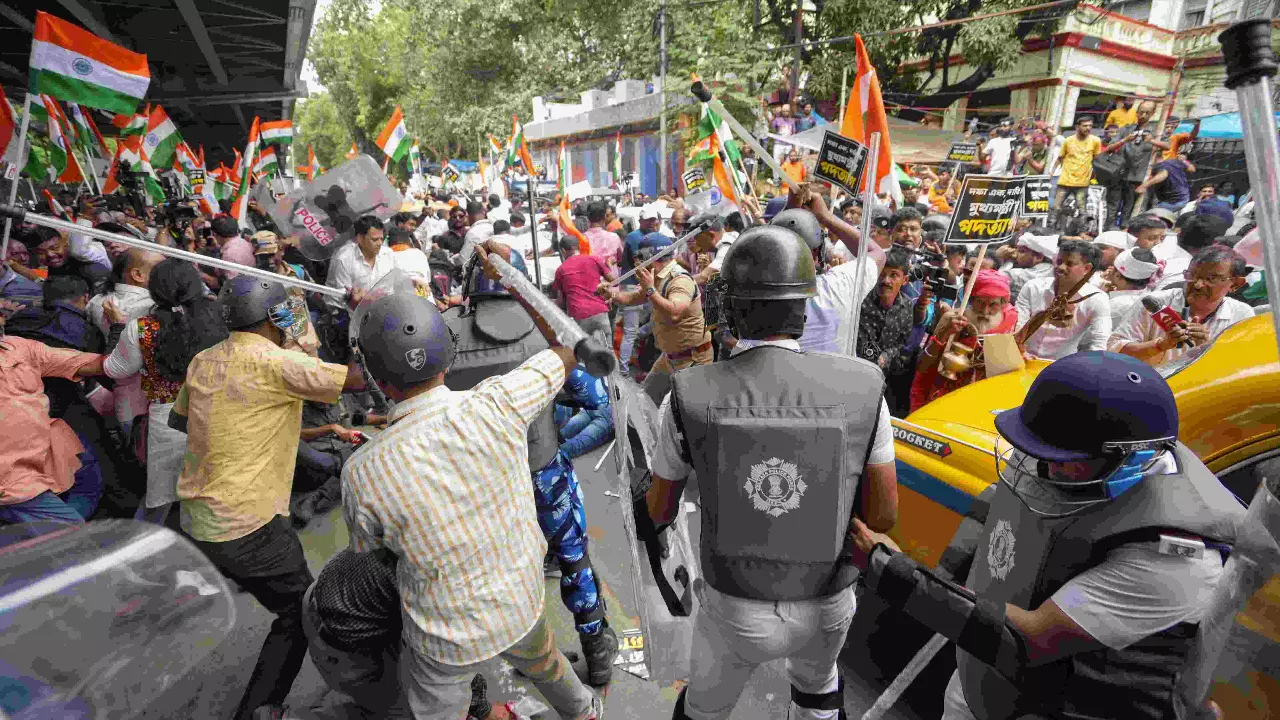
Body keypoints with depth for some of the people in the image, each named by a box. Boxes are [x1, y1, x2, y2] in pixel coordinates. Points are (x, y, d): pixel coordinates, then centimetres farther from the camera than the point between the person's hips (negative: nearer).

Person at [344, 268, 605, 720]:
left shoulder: (362, 473, -27)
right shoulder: (498, 404, -27)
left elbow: (368, 548, -4)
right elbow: (568, 348, -8)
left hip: (447, 640, -3)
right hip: (522, 605, 3)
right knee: (539, 658, 35)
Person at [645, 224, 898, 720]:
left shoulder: (689, 396, -22)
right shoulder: (859, 387, -20)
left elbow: (659, 512, -7)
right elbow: (885, 515, -10)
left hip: (734, 608, -1)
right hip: (825, 606, 2)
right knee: (816, 680, 38)